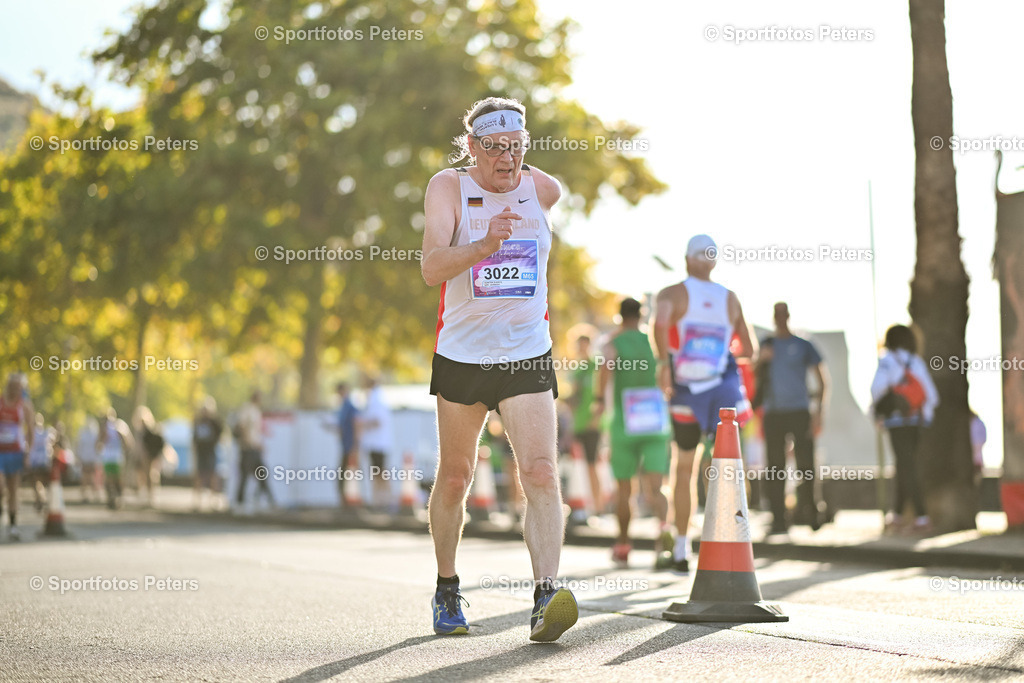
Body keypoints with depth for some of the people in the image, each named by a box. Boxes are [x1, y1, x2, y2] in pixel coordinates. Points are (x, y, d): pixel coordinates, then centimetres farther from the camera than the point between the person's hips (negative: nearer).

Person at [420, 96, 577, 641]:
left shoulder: (543, 189, 0)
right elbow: (431, 268, -23)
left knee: (541, 474, -16)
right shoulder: (449, 187, -8)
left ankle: (546, 596, -22)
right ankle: (446, 591, 29)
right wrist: (486, 244, -37)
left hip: (527, 356, 1)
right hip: (461, 355, -1)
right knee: (454, 478, 10)